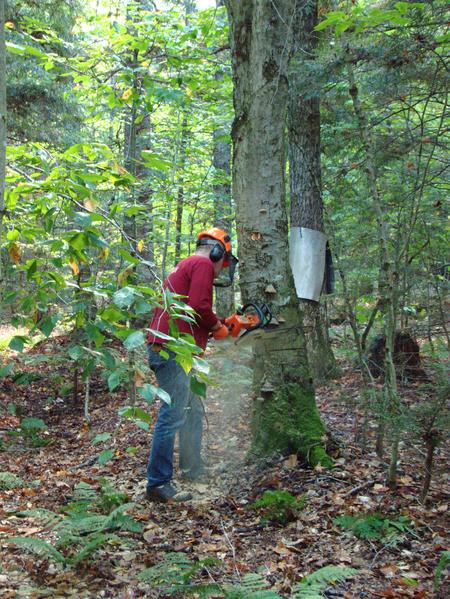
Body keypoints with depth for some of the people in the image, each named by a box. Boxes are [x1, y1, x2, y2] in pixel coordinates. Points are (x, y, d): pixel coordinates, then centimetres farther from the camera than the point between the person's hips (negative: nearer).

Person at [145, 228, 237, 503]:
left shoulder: (184, 266, 25)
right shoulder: (203, 264, -5)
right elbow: (199, 305, -18)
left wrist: (218, 324, 19)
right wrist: (217, 326, -1)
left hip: (165, 348, 11)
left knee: (193, 411, 20)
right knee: (173, 416, -9)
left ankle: (193, 470, 30)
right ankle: (158, 484, -7)